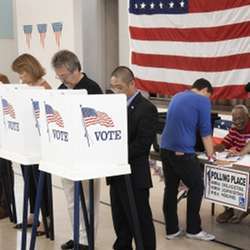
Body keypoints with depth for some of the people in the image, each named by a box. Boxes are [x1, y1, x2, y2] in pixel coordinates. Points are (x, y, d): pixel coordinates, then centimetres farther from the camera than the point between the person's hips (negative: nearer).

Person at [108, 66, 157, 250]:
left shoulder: (146, 108, -12)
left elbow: (142, 144, -20)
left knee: (141, 223, 2)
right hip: (117, 175, 8)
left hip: (135, 177, -8)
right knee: (120, 222, 16)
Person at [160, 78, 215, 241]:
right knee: (197, 187, 6)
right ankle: (193, 229, 12)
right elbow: (206, 131, -3)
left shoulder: (177, 97, 18)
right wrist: (210, 154, 9)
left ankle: (171, 229, 16)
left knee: (170, 189, 11)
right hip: (183, 152, -7)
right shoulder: (203, 101, -4)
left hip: (166, 149, 7)